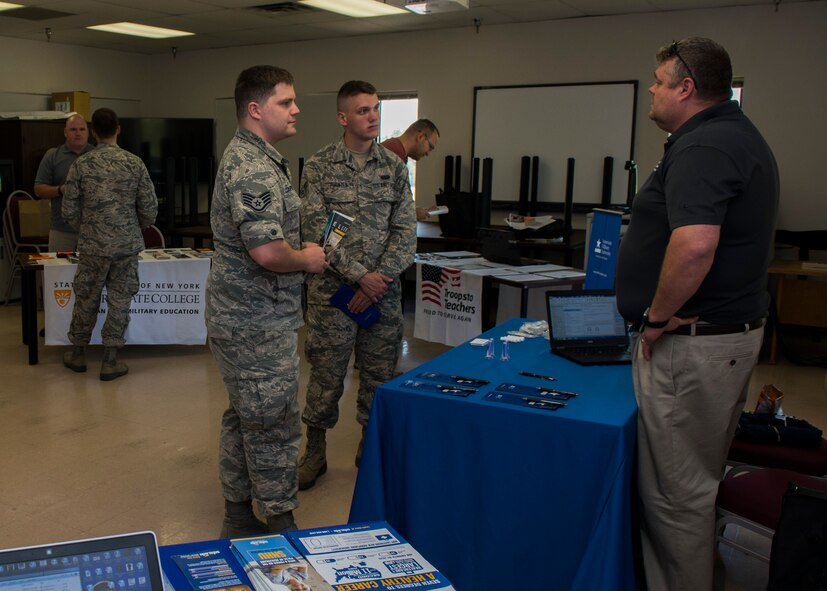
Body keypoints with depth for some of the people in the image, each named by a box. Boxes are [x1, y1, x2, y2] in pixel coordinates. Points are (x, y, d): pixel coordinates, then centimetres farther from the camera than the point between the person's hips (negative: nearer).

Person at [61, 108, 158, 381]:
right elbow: (149, 208, -3)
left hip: (92, 246, 0)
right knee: (119, 301, 7)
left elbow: (69, 210, -3)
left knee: (86, 300, 14)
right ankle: (110, 362, 11)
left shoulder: (82, 164, -5)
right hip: (127, 245, 0)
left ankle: (77, 354, 29)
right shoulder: (134, 163, -4)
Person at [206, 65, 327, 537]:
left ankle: (238, 517, 32)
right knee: (275, 427, 1)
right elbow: (266, 251, -30)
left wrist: (301, 249, 10)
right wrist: (306, 260, -12)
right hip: (259, 325, -11)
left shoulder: (258, 159, 15)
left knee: (245, 420, 18)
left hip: (243, 318, 11)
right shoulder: (253, 168, -20)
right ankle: (281, 524, 16)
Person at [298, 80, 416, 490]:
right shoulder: (319, 167, -2)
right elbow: (316, 231, -9)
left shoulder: (394, 167, 6)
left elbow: (405, 231, 1)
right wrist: (360, 275, -15)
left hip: (384, 291, 3)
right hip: (333, 290, -3)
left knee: (379, 374, 11)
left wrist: (379, 280, -10)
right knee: (326, 375, 5)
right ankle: (314, 452, 23)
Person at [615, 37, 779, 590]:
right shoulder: (741, 135, 15)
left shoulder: (703, 146, -20)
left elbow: (695, 244, -36)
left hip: (691, 340, -11)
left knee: (677, 489, 1)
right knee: (704, 477, 23)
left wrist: (658, 316, -21)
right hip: (735, 328, 11)